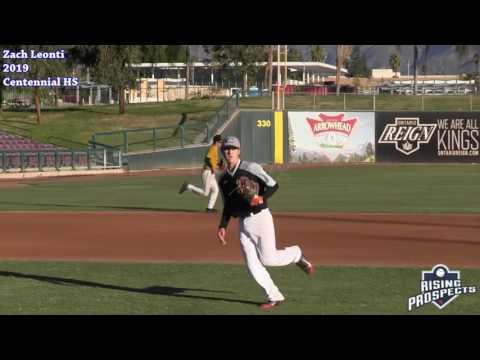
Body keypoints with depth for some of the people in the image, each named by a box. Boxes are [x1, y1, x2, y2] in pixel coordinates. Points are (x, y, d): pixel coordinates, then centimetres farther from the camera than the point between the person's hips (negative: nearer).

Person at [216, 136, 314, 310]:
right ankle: (274, 297, 11)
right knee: (253, 266, 0)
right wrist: (222, 226, 9)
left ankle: (296, 254, 20)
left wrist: (262, 198, -24)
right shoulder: (223, 179, 11)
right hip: (243, 224, 6)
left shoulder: (251, 168, -7)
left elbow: (273, 185, -7)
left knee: (268, 259, -9)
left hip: (260, 218, -6)